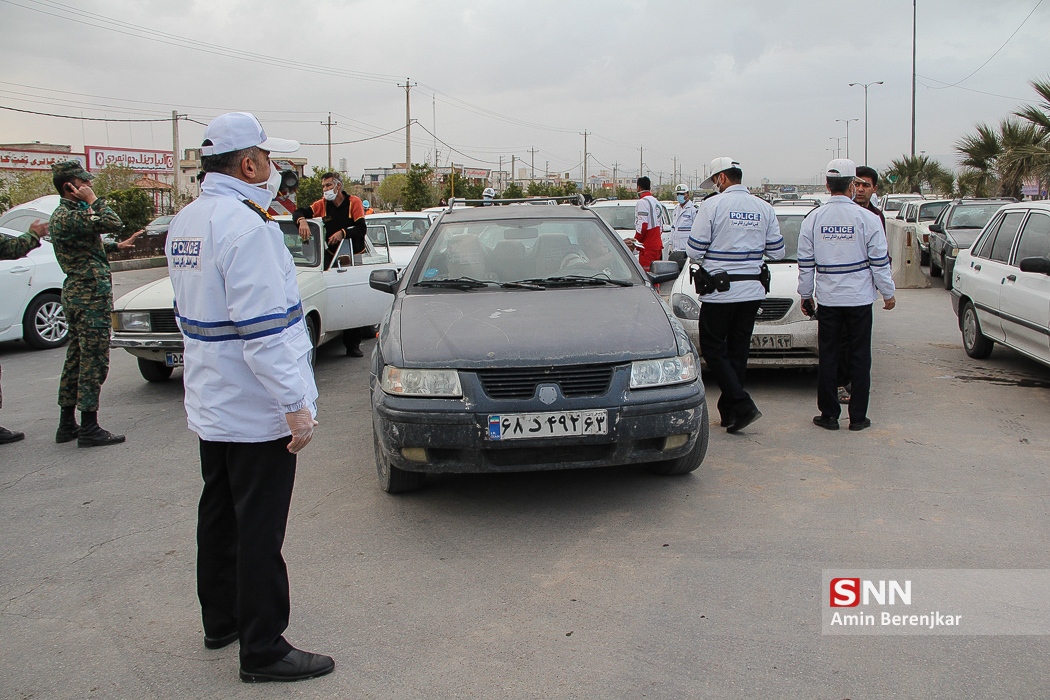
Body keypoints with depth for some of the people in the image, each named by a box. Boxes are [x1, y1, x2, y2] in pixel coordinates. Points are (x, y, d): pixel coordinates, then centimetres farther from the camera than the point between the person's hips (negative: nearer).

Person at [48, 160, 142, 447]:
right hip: (91, 296, -11)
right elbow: (112, 224, -24)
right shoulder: (70, 217, -18)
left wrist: (117, 246, 26)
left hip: (75, 293, 11)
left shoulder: (64, 214, 15)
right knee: (94, 360, -6)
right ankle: (89, 429, -2)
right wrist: (93, 200, -13)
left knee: (76, 358, 14)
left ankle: (67, 424, 21)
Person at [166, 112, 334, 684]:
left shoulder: (183, 223, 9)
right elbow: (263, 329, -25)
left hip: (209, 405, 10)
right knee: (259, 530, 0)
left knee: (219, 517, 20)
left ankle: (220, 620, 35)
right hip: (255, 411, -9)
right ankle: (262, 651, 10)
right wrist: (296, 405, -23)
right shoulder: (245, 225, -21)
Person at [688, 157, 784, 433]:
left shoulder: (712, 206, -9)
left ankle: (743, 405, -8)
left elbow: (695, 251, -9)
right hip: (752, 291, 5)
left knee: (713, 348, 4)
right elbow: (777, 252, 8)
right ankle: (728, 411, 18)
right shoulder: (764, 208, 6)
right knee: (738, 350, 12)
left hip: (720, 291, -5)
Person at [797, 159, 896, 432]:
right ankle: (858, 416, 10)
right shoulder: (867, 219, -7)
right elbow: (880, 262, -4)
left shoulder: (813, 219, -1)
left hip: (827, 299, 2)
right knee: (859, 357, 6)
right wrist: (888, 293, 8)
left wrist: (805, 294, 14)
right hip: (859, 298, -2)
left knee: (828, 356, 8)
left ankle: (829, 414, 12)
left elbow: (805, 263, 4)